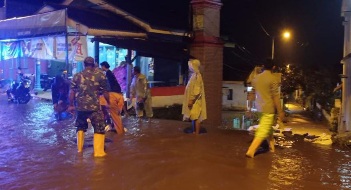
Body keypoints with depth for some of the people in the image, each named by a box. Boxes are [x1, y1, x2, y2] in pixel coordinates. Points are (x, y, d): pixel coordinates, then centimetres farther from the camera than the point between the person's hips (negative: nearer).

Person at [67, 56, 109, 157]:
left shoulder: (77, 76, 5)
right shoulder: (100, 75, -2)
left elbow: (72, 92, 5)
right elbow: (105, 92, 0)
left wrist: (71, 105, 15)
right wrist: (108, 102, 14)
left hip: (80, 107, 4)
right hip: (95, 107, -3)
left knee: (81, 127, 22)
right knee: (99, 128, 3)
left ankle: (79, 148, 27)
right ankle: (98, 151, -1)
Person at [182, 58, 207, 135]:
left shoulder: (197, 76, -14)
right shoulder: (193, 75, 15)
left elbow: (197, 90, -20)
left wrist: (192, 100, -22)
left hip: (195, 101, -9)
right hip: (193, 101, 9)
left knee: (196, 118, -6)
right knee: (193, 117, 12)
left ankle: (197, 134, -3)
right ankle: (194, 133, 18)